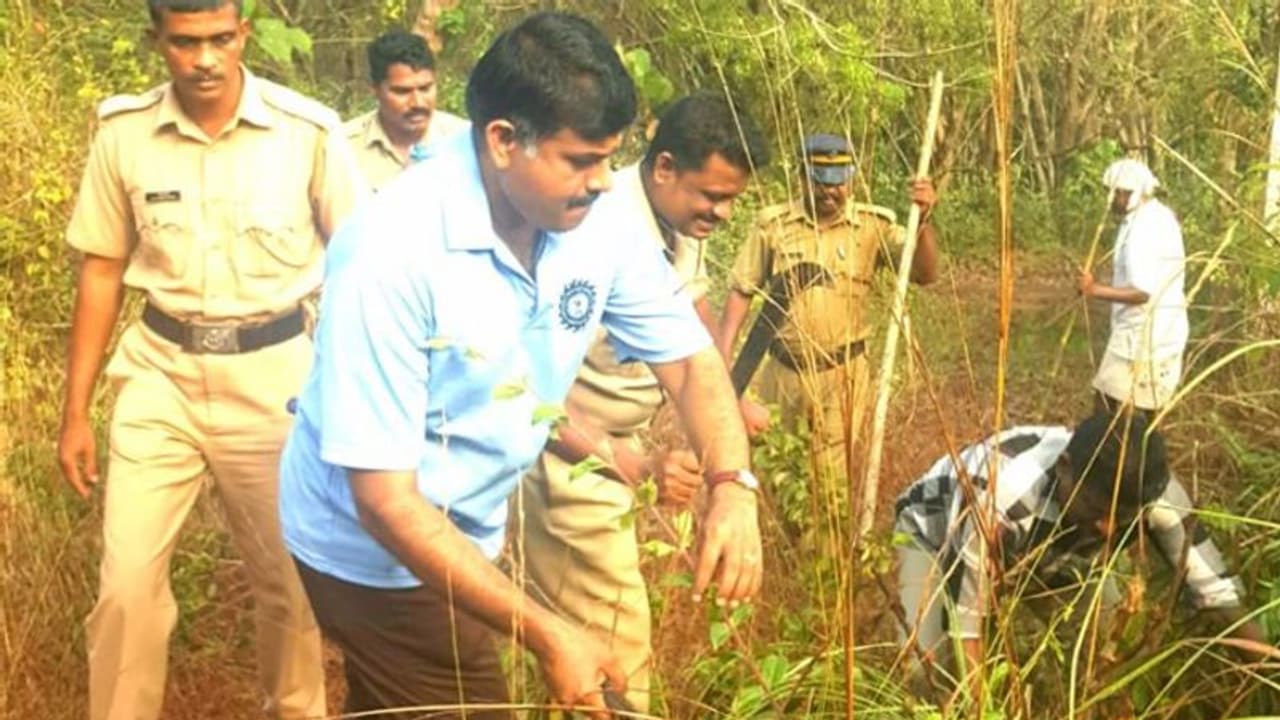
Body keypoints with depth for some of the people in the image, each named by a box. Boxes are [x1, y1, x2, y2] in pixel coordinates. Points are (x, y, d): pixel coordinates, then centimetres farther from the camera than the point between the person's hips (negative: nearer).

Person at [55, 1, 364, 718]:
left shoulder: (309, 130, -10)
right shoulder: (124, 131, -4)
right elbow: (102, 271, 5)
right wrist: (76, 410, 5)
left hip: (274, 374, -1)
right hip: (161, 374, 1)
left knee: (289, 576, 11)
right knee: (127, 583, 0)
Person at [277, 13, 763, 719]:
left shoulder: (601, 223, -15)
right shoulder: (392, 251, -32)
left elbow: (690, 359, -3)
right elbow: (387, 501, -31)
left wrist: (732, 484, -23)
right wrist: (546, 634, -32)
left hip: (468, 534, 6)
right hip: (374, 547, -6)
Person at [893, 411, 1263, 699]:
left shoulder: (1154, 492, -32)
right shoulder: (999, 496, -47)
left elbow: (1215, 590, -21)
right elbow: (963, 616, -39)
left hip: (1048, 549, 4)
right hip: (936, 533, -4)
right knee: (929, 664, -23)